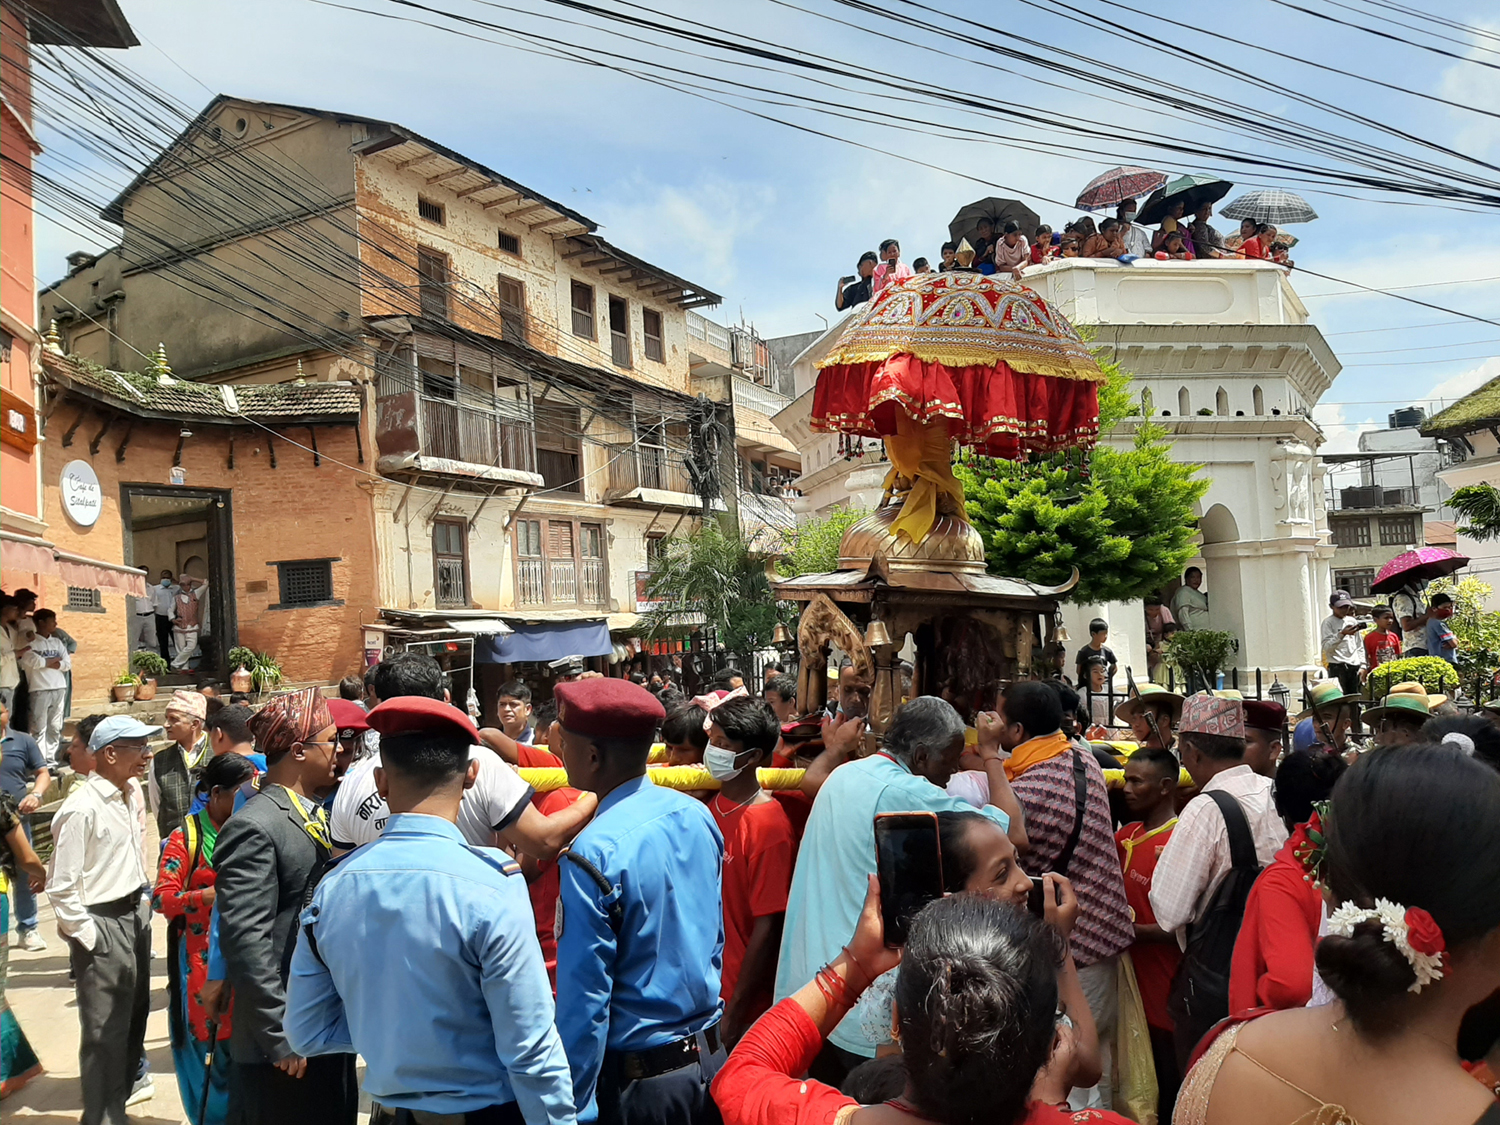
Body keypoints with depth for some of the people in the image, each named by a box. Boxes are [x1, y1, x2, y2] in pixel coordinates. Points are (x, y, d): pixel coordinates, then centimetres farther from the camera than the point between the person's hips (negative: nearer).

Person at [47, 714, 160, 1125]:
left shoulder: (133, 791, 2)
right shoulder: (82, 809, -22)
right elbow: (61, 887, -19)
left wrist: (143, 898, 14)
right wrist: (87, 938, -13)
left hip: (136, 914, 8)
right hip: (101, 924, -8)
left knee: (135, 1016, 21)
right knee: (105, 1031, 4)